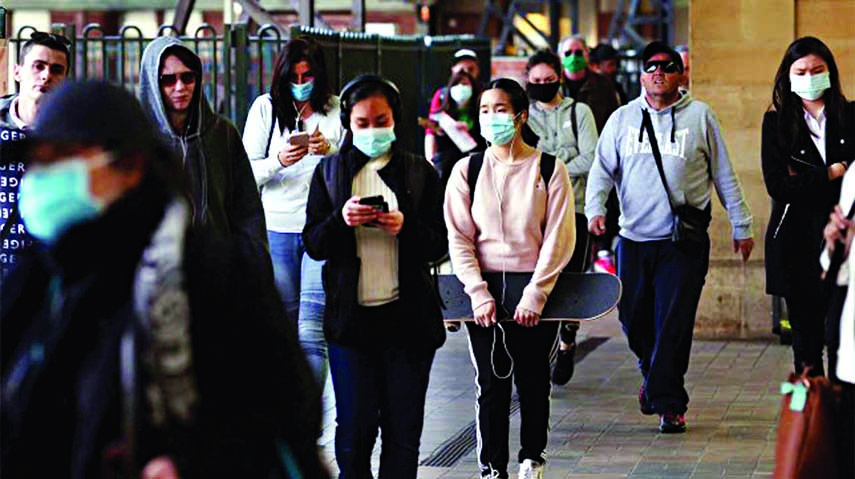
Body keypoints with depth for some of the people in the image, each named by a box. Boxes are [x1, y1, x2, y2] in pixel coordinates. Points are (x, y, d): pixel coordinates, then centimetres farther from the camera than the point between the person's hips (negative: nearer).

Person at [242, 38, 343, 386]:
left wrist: (330, 152, -16)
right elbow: (247, 173, 2)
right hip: (277, 228, 2)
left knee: (311, 331, -10)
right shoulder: (265, 108, 5)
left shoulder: (338, 109, 3)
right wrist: (278, 161, -17)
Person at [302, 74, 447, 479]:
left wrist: (405, 228, -16)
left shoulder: (419, 172, 8)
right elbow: (313, 244, 4)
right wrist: (341, 221, -16)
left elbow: (438, 245, 4)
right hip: (350, 318, 0)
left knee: (403, 429, 4)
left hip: (407, 317, 0)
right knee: (354, 428, 0)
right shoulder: (329, 171, 8)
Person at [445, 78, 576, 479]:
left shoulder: (549, 169, -1)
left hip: (536, 293, -1)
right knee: (491, 384, 1)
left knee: (534, 381, 8)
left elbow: (559, 238, -4)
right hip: (484, 292, 1)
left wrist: (535, 295, -11)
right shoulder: (467, 170, 4)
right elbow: (459, 238, 1)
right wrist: (479, 294, -9)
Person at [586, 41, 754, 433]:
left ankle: (668, 403, 1)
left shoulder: (699, 116, 5)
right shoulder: (623, 118, 10)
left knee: (674, 322, -7)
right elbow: (602, 168, 8)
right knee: (633, 318, 8)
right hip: (633, 238, 3)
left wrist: (741, 226, 10)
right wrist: (595, 209, -11)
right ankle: (652, 375, 36)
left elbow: (724, 175, 9)